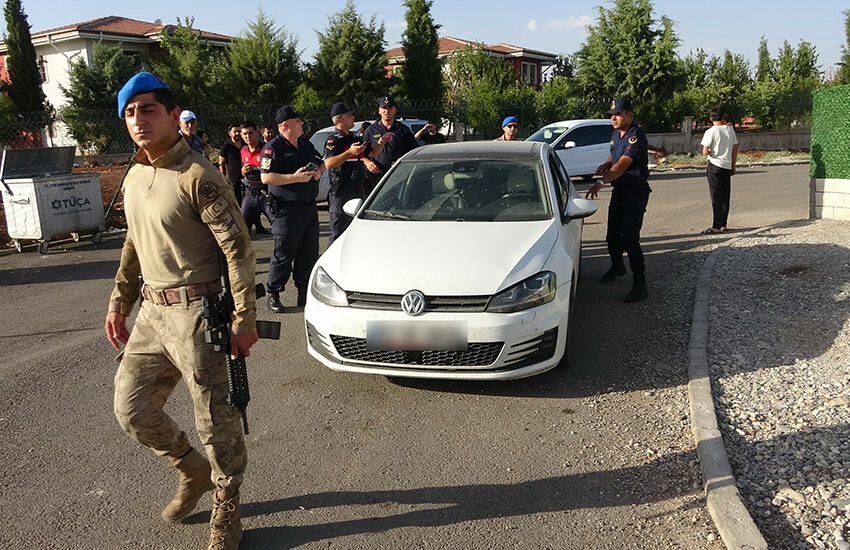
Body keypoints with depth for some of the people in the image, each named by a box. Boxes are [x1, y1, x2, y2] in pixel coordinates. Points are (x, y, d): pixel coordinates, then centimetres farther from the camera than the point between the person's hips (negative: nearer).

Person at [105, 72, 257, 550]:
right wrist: (120, 301, 18)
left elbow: (238, 250, -17)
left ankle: (227, 510, 25)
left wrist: (244, 320, -19)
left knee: (215, 418, 3)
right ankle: (194, 471, 38)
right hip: (152, 312, 8)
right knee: (131, 410, 13)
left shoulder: (198, 177, -14)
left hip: (196, 312, -8)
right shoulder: (134, 178, 12)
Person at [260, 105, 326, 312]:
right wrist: (295, 177, -22)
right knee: (284, 253, -2)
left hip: (309, 207, 7)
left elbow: (321, 162, 27)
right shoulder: (273, 148, -9)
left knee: (309, 252, 10)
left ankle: (304, 291, 22)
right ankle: (274, 294, 10)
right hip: (286, 210, -7)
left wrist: (319, 171, 3)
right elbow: (266, 178, -17)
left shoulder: (306, 144, 15)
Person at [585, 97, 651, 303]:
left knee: (630, 238, -14)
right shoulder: (616, 134, 9)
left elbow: (622, 165, -31)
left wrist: (600, 183, -42)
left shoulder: (636, 136, -20)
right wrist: (605, 165, 2)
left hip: (635, 193, -8)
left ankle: (640, 286, -9)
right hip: (619, 190, 9)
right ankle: (617, 266, 43)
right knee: (612, 236, 17)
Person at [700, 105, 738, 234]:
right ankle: (723, 225, 18)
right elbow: (735, 150, 8)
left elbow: (705, 152, -16)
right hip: (727, 166, 5)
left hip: (715, 166, -5)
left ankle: (717, 226, -3)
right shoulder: (730, 130, 5)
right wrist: (733, 166, 16)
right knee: (725, 197, 11)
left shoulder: (711, 132, -12)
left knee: (716, 198, -3)